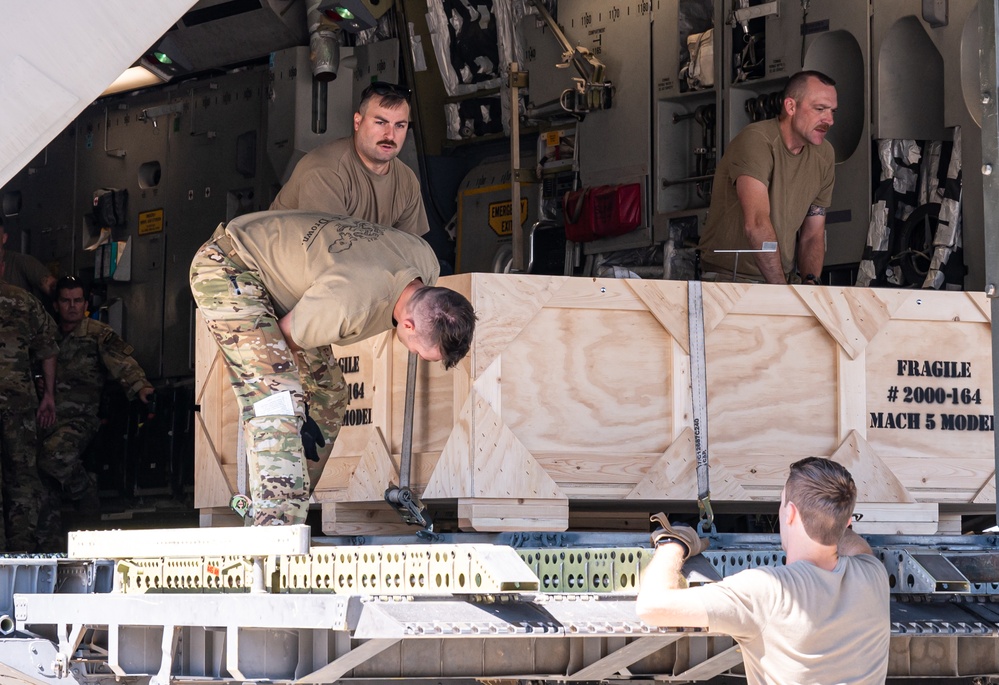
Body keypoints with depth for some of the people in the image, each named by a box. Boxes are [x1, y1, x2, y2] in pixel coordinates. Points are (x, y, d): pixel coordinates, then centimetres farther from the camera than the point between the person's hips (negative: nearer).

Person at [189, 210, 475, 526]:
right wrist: (298, 417, -8)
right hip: (226, 268, -10)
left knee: (328, 394, 8)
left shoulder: (425, 261, -12)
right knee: (277, 397, -25)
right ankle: (277, 524, -30)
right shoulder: (348, 306, -37)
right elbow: (282, 338, -19)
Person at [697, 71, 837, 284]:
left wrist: (810, 283, -8)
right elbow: (756, 224, -26)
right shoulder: (755, 140, -14)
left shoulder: (824, 155, 9)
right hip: (729, 279, -6)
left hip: (783, 281, 6)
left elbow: (813, 235, 11)